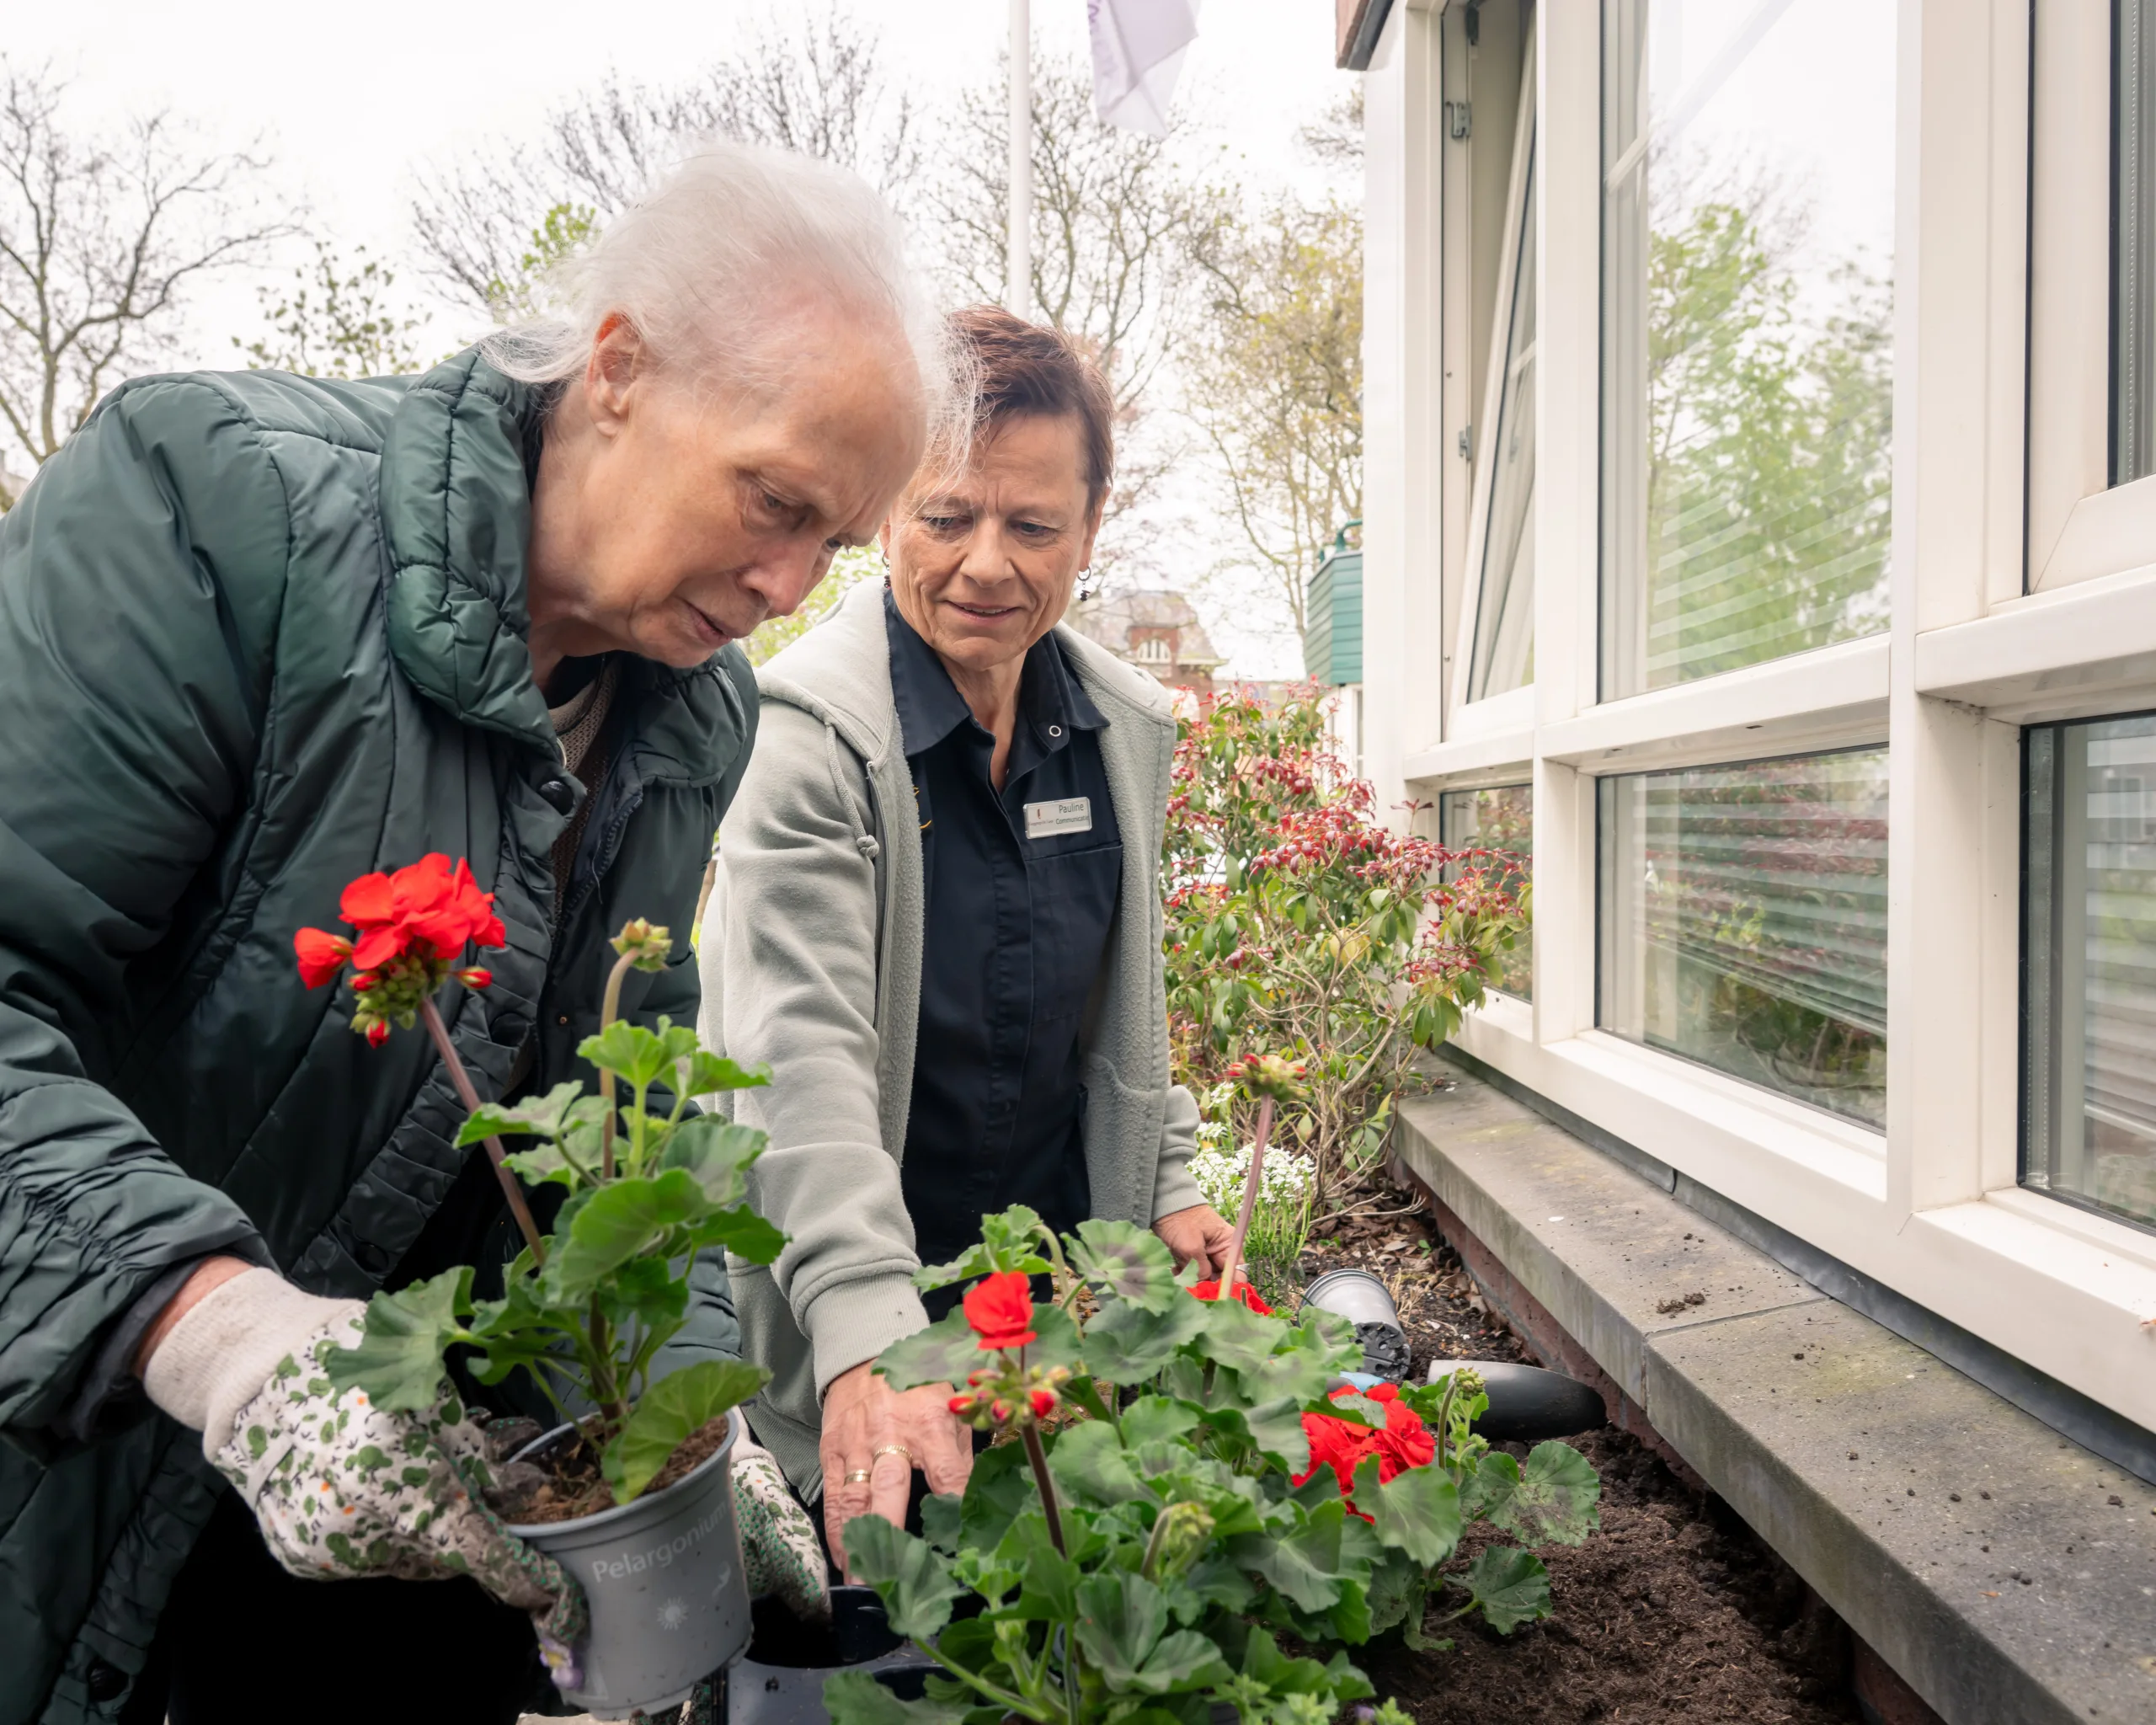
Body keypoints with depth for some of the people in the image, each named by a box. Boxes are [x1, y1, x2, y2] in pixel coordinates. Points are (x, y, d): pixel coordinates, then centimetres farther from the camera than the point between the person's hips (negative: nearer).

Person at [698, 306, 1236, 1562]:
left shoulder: (1128, 727, -2)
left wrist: (1167, 1180, 7)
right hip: (843, 1314, -4)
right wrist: (869, 1349, -40)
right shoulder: (809, 730, -21)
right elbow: (802, 1051, -31)